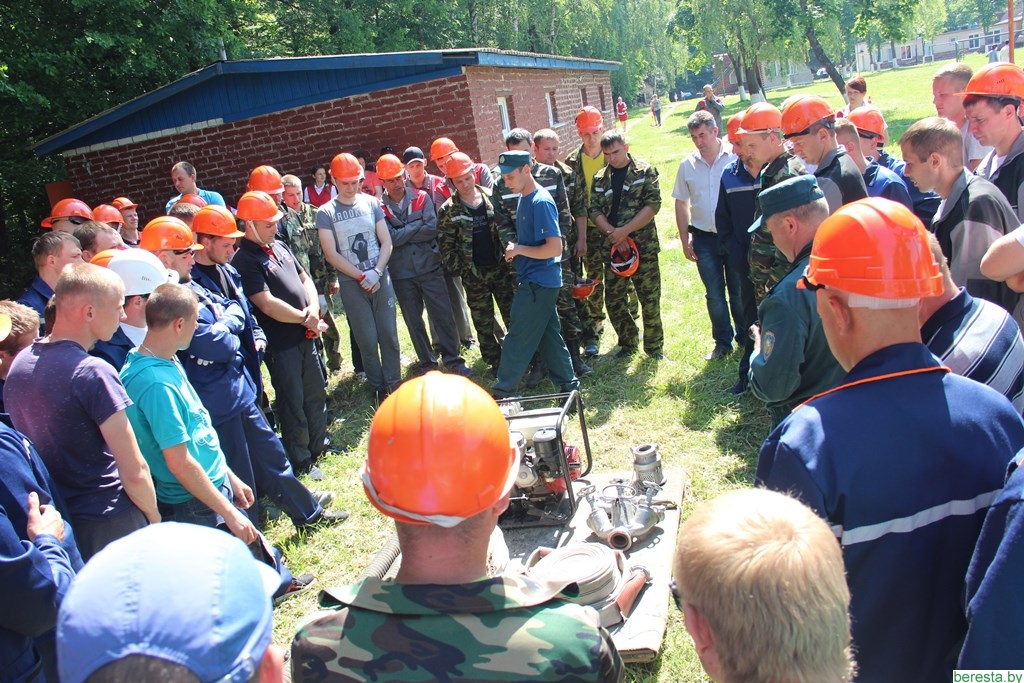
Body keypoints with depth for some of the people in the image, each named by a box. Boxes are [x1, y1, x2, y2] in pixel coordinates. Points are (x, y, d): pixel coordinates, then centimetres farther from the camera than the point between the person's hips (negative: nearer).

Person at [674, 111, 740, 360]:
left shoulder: (736, 156, -7)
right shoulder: (687, 164, 3)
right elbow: (681, 204, 10)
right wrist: (685, 240, 6)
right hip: (704, 238, 3)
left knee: (739, 290, 8)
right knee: (714, 294, 9)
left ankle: (746, 337, 26)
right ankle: (722, 342, 22)